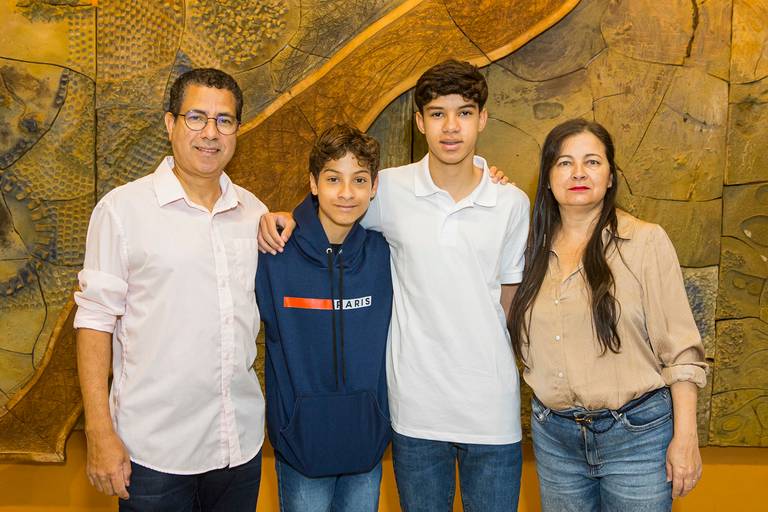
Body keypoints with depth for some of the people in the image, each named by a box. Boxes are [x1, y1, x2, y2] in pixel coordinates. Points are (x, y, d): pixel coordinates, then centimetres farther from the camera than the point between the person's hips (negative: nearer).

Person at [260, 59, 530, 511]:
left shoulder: (513, 203, -2)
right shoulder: (390, 190, -5)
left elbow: (510, 298, 6)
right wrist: (283, 217, -6)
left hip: (493, 410, 1)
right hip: (416, 407, 0)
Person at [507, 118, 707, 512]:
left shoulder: (645, 241, -9)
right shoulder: (535, 250, 4)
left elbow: (679, 349, -9)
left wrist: (685, 438, -11)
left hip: (636, 434, -4)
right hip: (553, 434, 4)